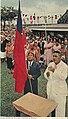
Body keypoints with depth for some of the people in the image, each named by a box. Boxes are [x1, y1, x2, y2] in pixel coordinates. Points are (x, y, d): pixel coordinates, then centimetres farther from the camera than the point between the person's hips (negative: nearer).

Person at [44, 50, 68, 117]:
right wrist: (47, 74, -19)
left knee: (60, 107, 4)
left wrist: (54, 70, -33)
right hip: (50, 89, 5)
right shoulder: (50, 64, 3)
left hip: (60, 90, -5)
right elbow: (45, 74, 5)